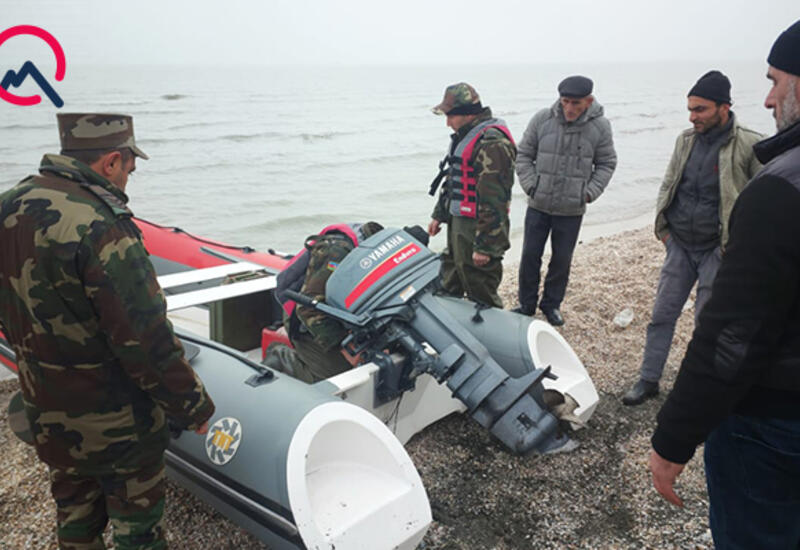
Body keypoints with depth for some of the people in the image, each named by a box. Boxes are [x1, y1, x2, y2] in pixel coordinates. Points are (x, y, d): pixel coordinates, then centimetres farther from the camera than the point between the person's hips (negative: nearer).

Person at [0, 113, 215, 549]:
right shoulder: (101, 224, -28)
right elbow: (145, 338, -27)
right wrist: (193, 408, -15)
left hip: (45, 414, 8)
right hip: (114, 423, -7)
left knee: (74, 511, 27)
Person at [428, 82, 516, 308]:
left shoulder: (492, 142, -22)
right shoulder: (466, 135, 13)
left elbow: (492, 199, -25)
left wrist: (484, 246, -25)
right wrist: (439, 215, 24)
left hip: (477, 228, -10)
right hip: (458, 222, 10)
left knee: (480, 295, -2)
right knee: (448, 288, 23)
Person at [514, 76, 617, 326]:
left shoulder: (600, 126, -7)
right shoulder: (542, 119, -7)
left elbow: (606, 164, 5)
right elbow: (524, 155, 3)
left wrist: (590, 192, -6)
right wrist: (531, 185, -8)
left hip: (572, 209, 0)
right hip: (538, 205, 0)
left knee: (562, 259, 10)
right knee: (530, 255, 6)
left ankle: (552, 304, 29)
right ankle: (526, 304, 23)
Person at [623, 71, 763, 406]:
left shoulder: (750, 146, -12)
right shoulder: (686, 140, 4)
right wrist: (663, 227, 8)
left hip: (717, 250, -4)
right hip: (680, 245, 5)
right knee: (662, 315, 8)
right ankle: (648, 380, 20)